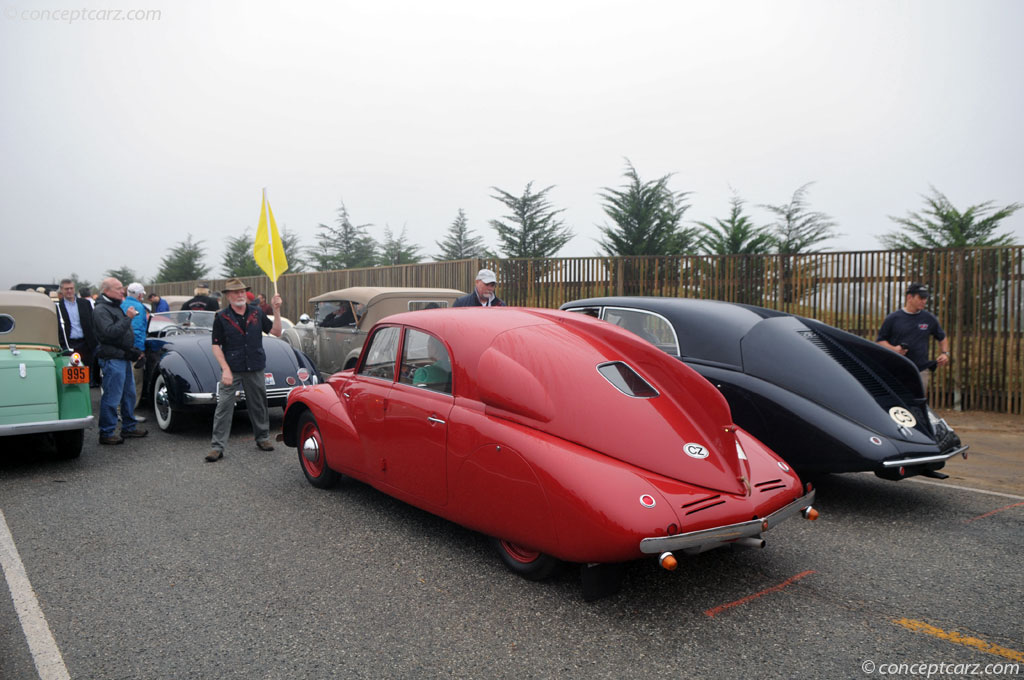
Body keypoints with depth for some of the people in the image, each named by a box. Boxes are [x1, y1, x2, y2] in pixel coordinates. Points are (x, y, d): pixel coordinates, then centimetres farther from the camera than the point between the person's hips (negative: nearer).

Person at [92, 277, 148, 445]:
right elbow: (110, 332, -26)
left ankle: (129, 427, 27)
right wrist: (127, 318, -25)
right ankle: (106, 433, 2)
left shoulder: (116, 307, 18)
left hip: (124, 357, 10)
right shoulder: (101, 310, -13)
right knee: (112, 397, -6)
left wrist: (134, 351, 21)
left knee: (129, 393, 16)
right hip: (112, 359, -10)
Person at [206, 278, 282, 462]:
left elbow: (276, 332, 4)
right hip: (232, 370, -3)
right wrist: (225, 369, -13)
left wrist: (276, 311, -8)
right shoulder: (221, 317, -2)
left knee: (259, 405, 12)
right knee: (223, 407, -6)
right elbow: (216, 346, -3)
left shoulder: (256, 313, 5)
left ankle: (262, 438, 27)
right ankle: (217, 447, -1)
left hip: (255, 369, 3)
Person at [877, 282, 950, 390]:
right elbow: (879, 340, 4)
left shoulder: (929, 318, 8)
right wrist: (894, 348, -14)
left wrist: (945, 353, 5)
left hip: (921, 372, 2)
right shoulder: (893, 318, 0)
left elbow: (942, 338, 22)